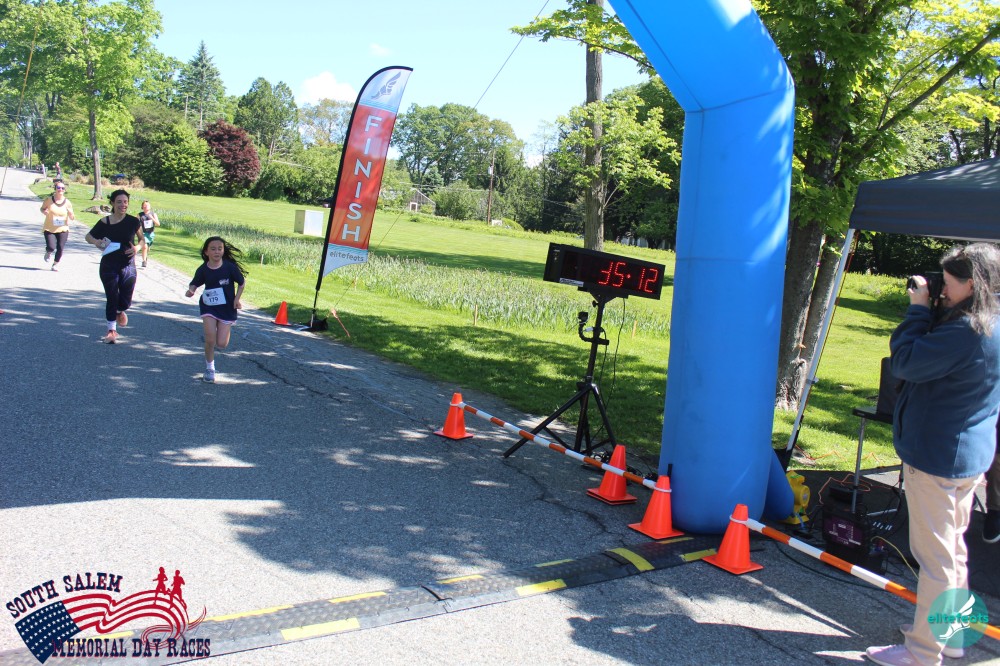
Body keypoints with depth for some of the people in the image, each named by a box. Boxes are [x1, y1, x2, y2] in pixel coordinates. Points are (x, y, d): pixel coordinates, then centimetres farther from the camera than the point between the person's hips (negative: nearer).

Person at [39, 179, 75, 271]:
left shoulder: (67, 202, -2)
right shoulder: (49, 200, -5)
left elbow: (72, 218, 4)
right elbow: (42, 208, 12)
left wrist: (70, 213, -18)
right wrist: (44, 211, -11)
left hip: (63, 229, 1)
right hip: (49, 228, -1)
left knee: (60, 248, -5)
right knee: (51, 247, -14)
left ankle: (56, 264, 21)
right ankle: (48, 253, 26)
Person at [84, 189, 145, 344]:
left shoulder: (133, 221, -3)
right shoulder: (104, 222, -4)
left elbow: (142, 239, 8)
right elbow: (89, 236, 9)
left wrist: (137, 247, -13)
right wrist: (96, 242, -12)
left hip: (128, 266, 0)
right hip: (108, 266, 0)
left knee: (125, 301, 1)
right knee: (112, 298, 3)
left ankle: (120, 311, 39)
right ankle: (111, 330, 20)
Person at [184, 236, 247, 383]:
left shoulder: (230, 267, -13)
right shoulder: (203, 270, -8)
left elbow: (242, 282, -1)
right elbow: (194, 284, 3)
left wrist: (237, 298, -8)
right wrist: (190, 290, -19)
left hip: (227, 309, -1)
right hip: (208, 307, 1)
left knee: (221, 344, -3)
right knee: (210, 339, -10)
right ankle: (209, 367, 14)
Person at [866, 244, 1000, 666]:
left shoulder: (966, 331, -24)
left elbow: (905, 362, -21)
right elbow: (935, 359, 11)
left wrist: (918, 310, -10)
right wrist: (926, 313, 1)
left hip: (937, 457, -10)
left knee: (934, 554, -1)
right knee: (953, 546, 21)